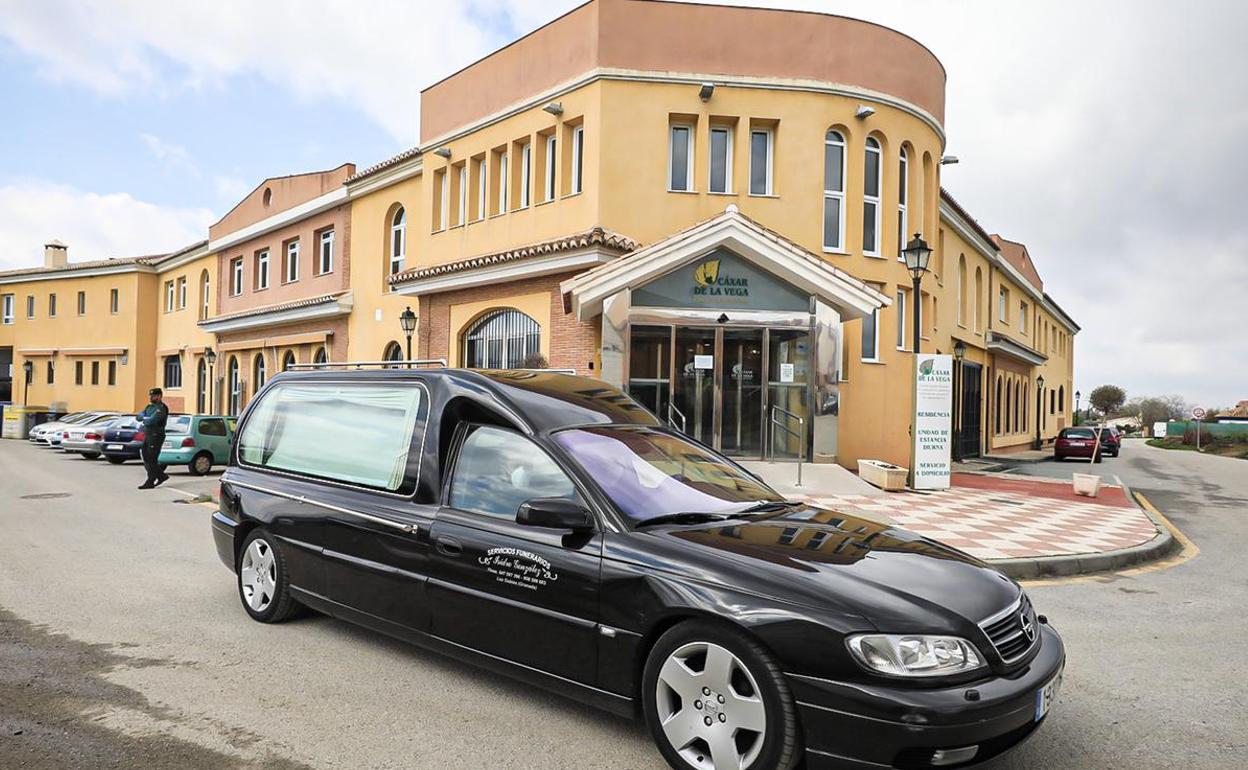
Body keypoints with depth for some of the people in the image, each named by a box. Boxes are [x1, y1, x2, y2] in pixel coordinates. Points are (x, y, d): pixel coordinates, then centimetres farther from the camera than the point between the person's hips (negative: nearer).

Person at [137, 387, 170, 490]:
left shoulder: (161, 408, -14)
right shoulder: (150, 407, 17)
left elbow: (151, 421, -23)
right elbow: (139, 416, 10)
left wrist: (144, 419, -3)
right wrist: (146, 418, -11)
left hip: (156, 436, -9)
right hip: (147, 435, 9)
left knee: (151, 460, -5)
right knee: (145, 457, 11)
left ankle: (150, 483, 1)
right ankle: (162, 476, 21)